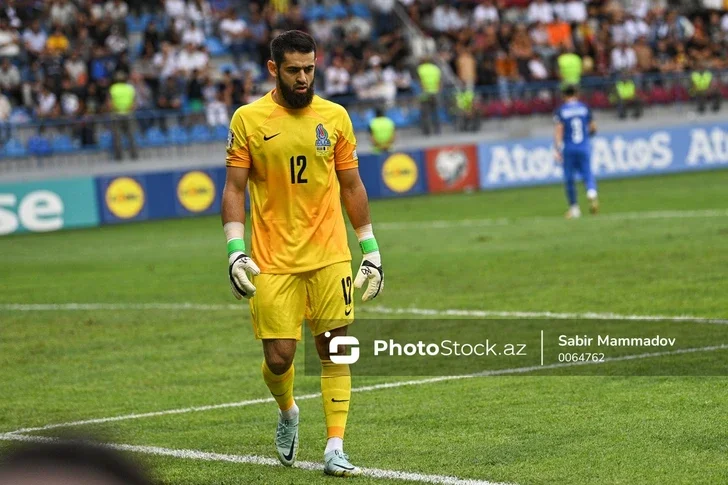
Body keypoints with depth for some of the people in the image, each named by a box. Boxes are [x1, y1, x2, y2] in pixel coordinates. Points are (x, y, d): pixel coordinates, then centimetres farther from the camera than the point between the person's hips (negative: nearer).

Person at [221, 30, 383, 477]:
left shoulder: (334, 117, 4)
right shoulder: (248, 119, -1)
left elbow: (351, 186, 11)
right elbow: (235, 189, 1)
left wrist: (371, 251, 9)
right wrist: (236, 251, -9)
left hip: (330, 256, 1)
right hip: (272, 261, -1)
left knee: (334, 349, -2)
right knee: (279, 357, -3)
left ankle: (335, 449, 4)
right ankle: (288, 412, 30)